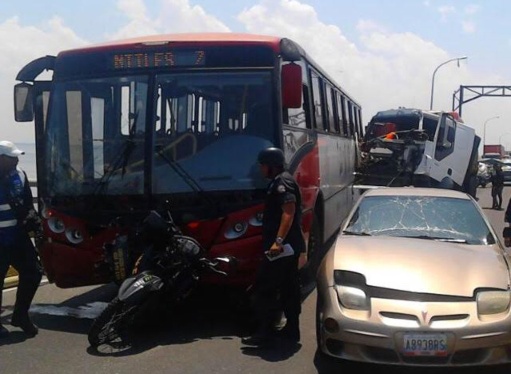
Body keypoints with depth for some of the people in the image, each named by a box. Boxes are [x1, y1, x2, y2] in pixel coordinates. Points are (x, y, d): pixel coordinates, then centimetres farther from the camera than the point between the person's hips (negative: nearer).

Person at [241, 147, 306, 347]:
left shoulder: (282, 182, -13)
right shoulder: (282, 181, 18)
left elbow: (289, 212, -25)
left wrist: (278, 241, -32)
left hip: (281, 246, -11)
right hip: (290, 245, 11)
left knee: (264, 289, -7)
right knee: (289, 287, 13)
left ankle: (265, 332, -3)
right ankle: (291, 329, 20)